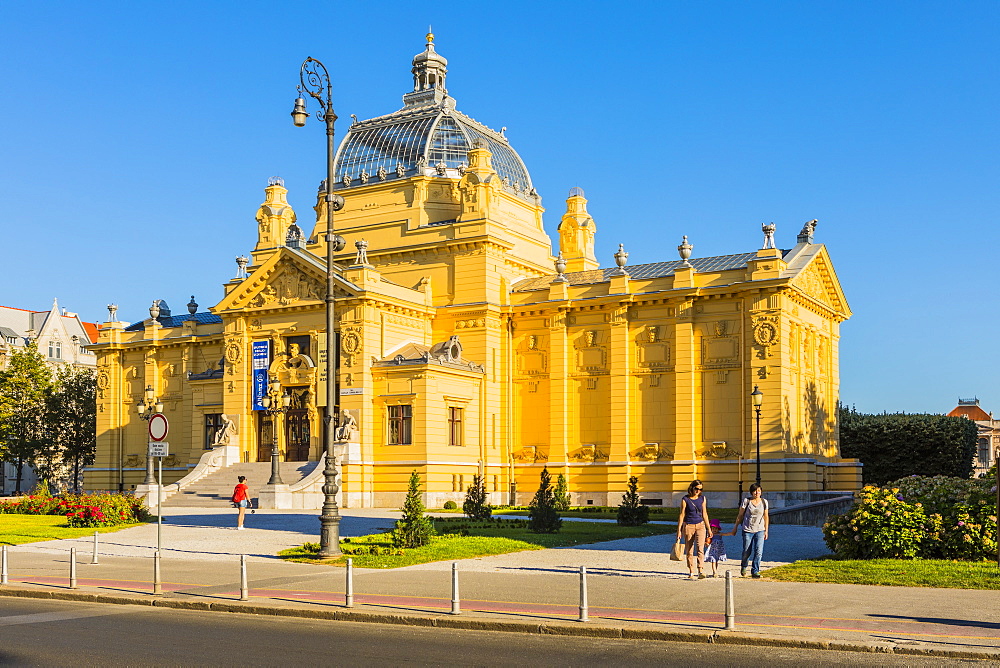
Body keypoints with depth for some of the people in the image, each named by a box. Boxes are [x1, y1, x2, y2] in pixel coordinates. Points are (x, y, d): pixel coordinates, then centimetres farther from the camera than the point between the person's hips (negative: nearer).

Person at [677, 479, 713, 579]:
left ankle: (701, 571, -21)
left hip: (700, 526, 1)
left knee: (700, 548, -16)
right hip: (688, 526, -1)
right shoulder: (685, 499, -4)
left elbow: (704, 514, 13)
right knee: (689, 551, 3)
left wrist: (709, 529, 14)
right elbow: (682, 515, -1)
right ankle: (691, 573, 13)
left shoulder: (702, 499, 6)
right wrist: (679, 530, -3)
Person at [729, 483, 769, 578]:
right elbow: (740, 515, 3)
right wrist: (735, 528, 7)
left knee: (759, 552, -11)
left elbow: (766, 517, 10)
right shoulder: (746, 501, -4)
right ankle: (743, 567, 34)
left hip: (760, 530, 2)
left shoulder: (764, 502, 3)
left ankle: (755, 571, -1)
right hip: (747, 530, -2)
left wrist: (766, 531, 9)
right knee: (747, 552, 5)